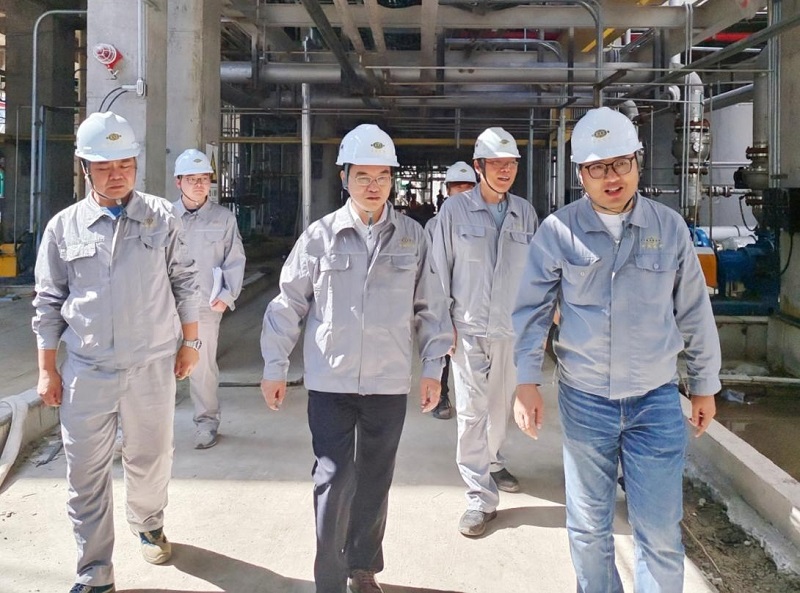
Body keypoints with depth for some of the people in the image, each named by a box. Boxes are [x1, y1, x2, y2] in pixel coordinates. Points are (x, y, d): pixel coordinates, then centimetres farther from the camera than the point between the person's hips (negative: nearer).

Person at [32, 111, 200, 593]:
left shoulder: (161, 216, 0)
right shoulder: (64, 226, 2)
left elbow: (185, 282, 6)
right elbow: (49, 302, 7)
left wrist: (190, 342, 5)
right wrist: (47, 369, 6)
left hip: (153, 367, 0)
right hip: (86, 372, 1)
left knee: (151, 459, 15)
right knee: (87, 475, 5)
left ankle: (148, 523, 44)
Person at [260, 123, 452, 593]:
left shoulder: (413, 237, 1)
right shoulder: (320, 236, -3)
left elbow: (430, 307, 5)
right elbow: (289, 303, 2)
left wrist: (433, 368, 4)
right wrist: (275, 367, 2)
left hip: (390, 383, 2)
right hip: (331, 381, -1)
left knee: (375, 479, 14)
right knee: (334, 477, -2)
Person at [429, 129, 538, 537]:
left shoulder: (525, 213, 5)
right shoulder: (455, 209, -5)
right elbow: (440, 269, -3)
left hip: (512, 328, 3)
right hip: (469, 327, -3)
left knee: (501, 405, 17)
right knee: (471, 410, -4)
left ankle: (492, 462, 42)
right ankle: (481, 496, 4)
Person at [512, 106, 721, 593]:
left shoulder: (669, 227, -2)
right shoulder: (558, 231, -6)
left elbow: (694, 312, 5)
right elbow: (532, 309, -1)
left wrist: (705, 385, 10)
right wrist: (527, 381, -7)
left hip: (656, 401, 0)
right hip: (584, 400, 0)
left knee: (661, 535, 3)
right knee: (589, 529, 15)